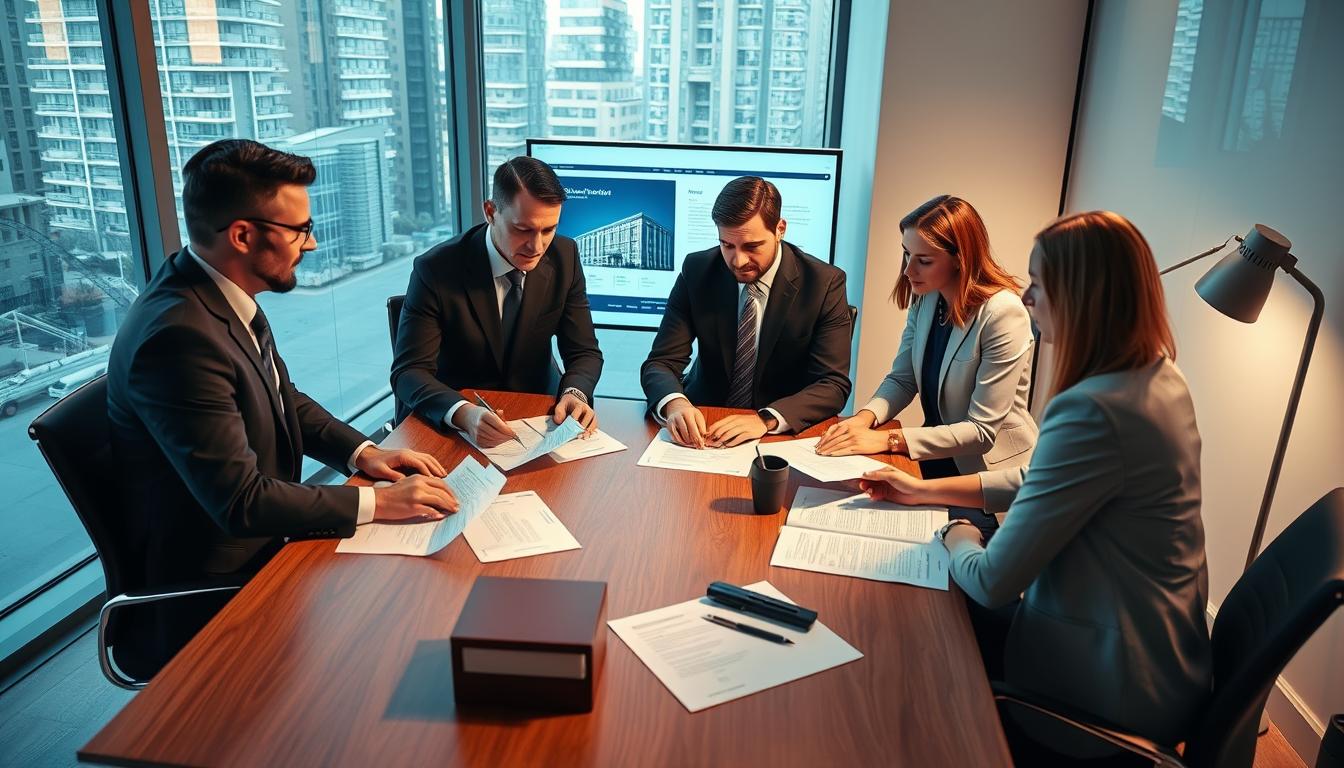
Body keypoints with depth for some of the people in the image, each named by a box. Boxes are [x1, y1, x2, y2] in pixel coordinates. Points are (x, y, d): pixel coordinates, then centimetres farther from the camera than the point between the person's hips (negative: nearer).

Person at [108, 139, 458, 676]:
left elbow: (284, 399, 13)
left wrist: (361, 452, -2)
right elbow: (241, 501, -28)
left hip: (258, 541, 8)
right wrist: (378, 501, -23)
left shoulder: (224, 293, -2)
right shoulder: (179, 335, -29)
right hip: (210, 592, -8)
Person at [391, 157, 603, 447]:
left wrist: (574, 393, -25)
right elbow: (409, 372, -18)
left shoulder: (564, 257, -6)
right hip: (451, 423, -1)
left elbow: (584, 352, -2)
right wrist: (464, 413, -38)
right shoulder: (436, 270, -16)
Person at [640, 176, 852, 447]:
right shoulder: (697, 271, -6)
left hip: (783, 433, 0)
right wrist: (674, 403, -32)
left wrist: (766, 420, -32)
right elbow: (661, 362, -8)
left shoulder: (824, 283, -12)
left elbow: (833, 384, -14)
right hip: (705, 424, 0)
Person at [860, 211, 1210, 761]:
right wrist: (925, 490, 10)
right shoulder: (1157, 377, -1)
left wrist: (957, 535, -4)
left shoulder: (1092, 412, -32)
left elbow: (993, 582, -26)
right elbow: (1038, 481, 11)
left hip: (1117, 689, -8)